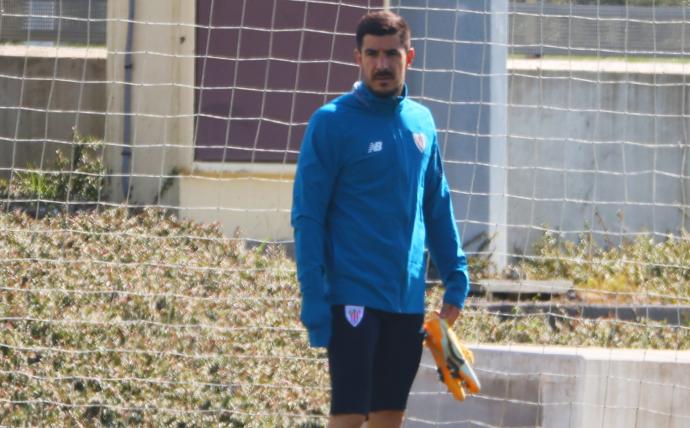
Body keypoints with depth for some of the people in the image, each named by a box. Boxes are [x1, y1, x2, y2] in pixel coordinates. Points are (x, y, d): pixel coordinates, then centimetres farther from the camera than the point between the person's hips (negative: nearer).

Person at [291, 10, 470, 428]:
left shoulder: (421, 122, 11)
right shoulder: (332, 122, -6)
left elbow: (438, 205, 18)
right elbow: (307, 216, -8)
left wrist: (456, 275, 11)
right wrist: (313, 298, -14)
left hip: (408, 299, 6)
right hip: (354, 296, -6)